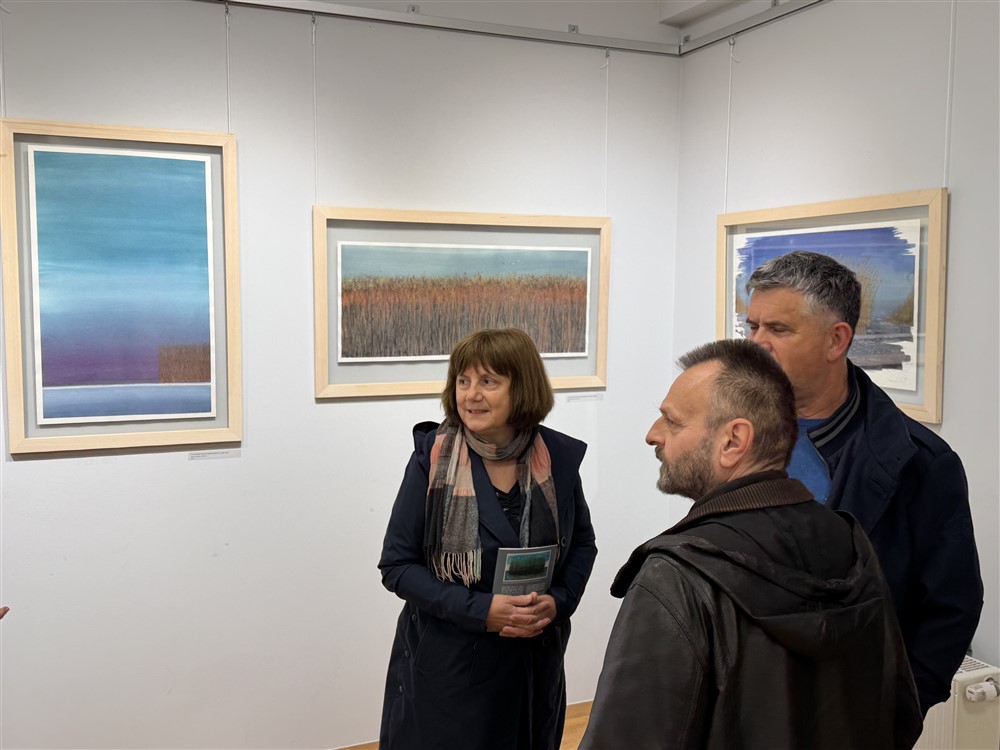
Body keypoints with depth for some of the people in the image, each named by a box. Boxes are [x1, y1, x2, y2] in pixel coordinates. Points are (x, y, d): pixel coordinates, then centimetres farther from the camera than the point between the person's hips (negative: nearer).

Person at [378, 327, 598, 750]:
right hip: (446, 666, -2)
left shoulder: (557, 457, -4)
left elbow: (583, 544, 9)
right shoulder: (432, 458, -12)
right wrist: (479, 610, -20)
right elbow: (396, 565, -10)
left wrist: (559, 601, -10)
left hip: (534, 664, 3)